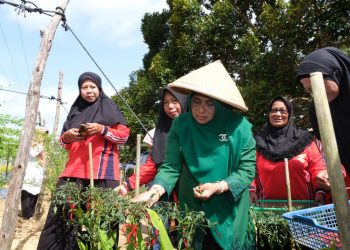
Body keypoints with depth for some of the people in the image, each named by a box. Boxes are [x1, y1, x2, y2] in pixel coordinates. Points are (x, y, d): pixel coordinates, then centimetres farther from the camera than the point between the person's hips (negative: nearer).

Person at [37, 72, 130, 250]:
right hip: (74, 171, 5)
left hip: (101, 172, -4)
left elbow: (124, 134, 1)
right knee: (61, 214, 1)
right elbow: (64, 141, 25)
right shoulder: (75, 110, 20)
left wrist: (102, 129, -13)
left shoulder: (109, 107, 8)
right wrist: (67, 136, 1)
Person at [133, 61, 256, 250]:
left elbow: (247, 169, -12)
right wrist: (154, 191, -29)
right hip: (192, 208, 2)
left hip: (230, 210, -1)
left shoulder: (238, 126, -15)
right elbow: (171, 167, -13)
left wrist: (218, 187, -25)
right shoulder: (180, 125, -11)